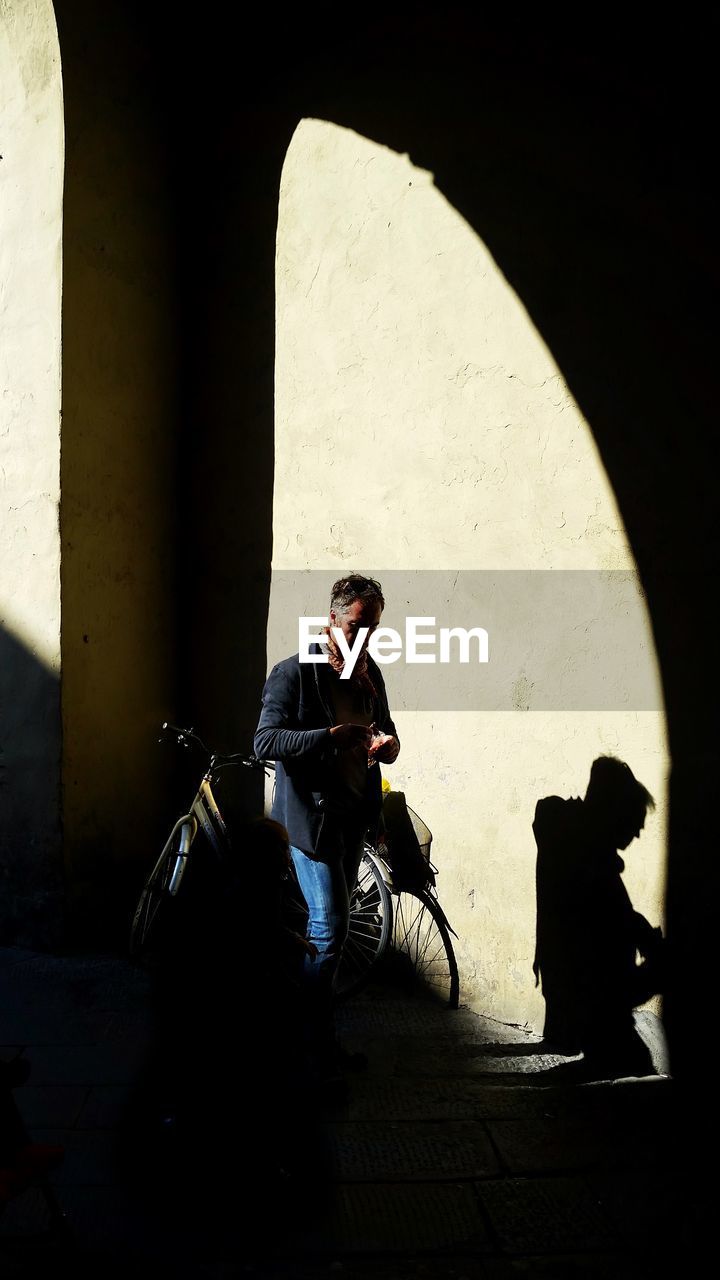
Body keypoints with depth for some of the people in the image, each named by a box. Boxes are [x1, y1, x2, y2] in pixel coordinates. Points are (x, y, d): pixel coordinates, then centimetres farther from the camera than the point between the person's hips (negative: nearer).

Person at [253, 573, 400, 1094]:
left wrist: (389, 743, -6)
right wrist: (330, 736, -30)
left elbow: (384, 729, 19)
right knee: (329, 928, -10)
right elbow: (266, 741, -18)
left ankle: (323, 1039, 26)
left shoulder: (369, 672, 10)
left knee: (333, 926, 14)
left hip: (354, 814, 7)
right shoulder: (295, 673, -11)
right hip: (310, 813, -7)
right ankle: (320, 1049, 0)